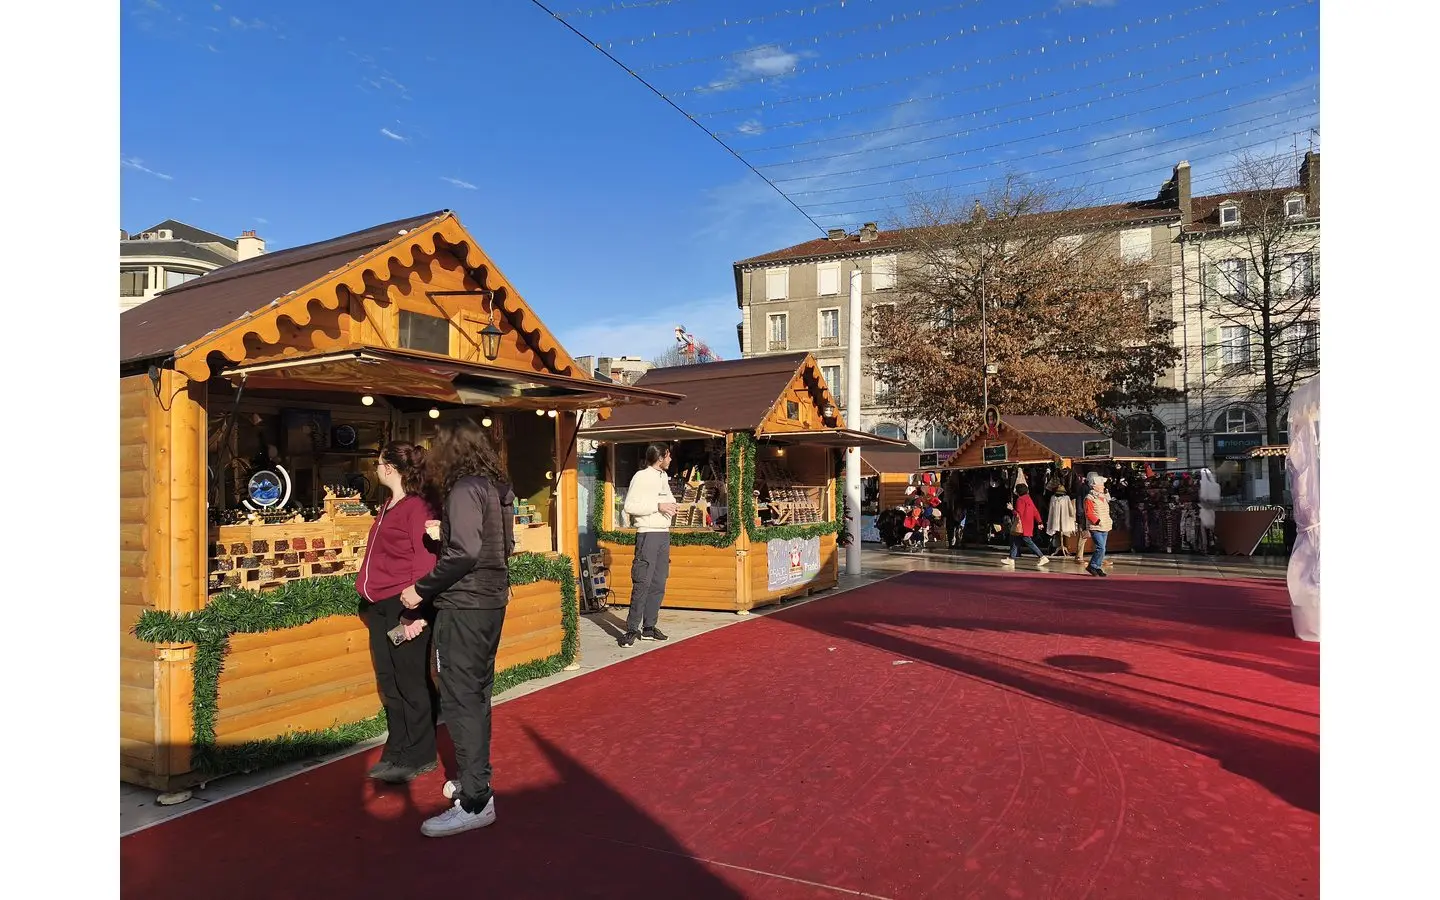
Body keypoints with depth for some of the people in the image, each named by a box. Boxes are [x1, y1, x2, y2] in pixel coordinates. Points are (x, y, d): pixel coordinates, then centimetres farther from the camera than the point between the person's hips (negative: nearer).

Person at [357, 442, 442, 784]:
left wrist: (416, 611, -20)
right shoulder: (388, 508, 14)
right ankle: (397, 753, 27)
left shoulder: (417, 508, -13)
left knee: (412, 684, 2)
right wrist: (369, 600, 14)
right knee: (389, 684, 15)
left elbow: (425, 563, -17)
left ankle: (419, 757, 15)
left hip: (404, 608, -9)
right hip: (380, 608, 9)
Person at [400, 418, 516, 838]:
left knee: (460, 699, -5)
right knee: (476, 694, 18)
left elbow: (464, 553, -23)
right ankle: (476, 778, 30)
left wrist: (420, 590, -14)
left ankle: (474, 802, -1)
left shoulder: (464, 489, -15)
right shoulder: (497, 487, 11)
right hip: (491, 601, 10)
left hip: (464, 606, -9)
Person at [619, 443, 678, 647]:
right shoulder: (641, 477, -8)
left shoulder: (664, 477, 17)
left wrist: (671, 504, 12)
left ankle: (649, 627, 13)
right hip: (648, 534, -8)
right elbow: (629, 506, -16)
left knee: (658, 584, 7)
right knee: (642, 584, -11)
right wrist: (658, 506, -18)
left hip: (664, 534, 8)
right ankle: (632, 629, -6)